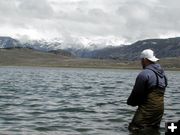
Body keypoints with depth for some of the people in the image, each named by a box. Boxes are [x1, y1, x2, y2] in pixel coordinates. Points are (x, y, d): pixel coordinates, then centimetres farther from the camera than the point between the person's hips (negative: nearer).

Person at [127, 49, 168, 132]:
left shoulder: (144, 74, -16)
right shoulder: (162, 73, 11)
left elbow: (137, 92, -12)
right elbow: (161, 92, 13)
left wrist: (130, 102, 8)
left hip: (147, 109, -9)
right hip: (160, 108, 9)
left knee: (134, 129, -10)